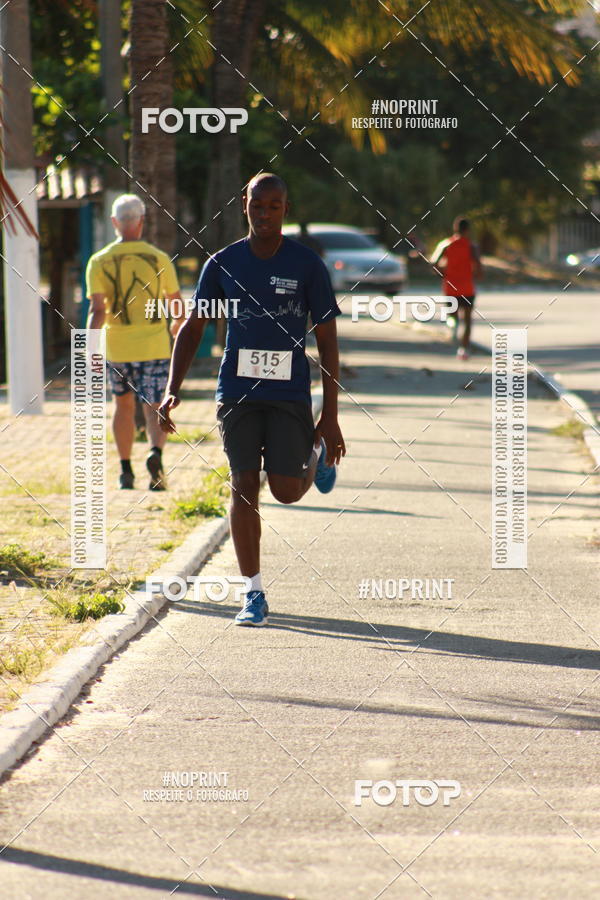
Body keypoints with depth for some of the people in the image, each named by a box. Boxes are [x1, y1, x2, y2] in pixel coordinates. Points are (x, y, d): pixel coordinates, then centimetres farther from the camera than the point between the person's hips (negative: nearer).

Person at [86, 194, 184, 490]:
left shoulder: (99, 261, -3)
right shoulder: (159, 259, -1)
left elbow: (97, 310, -12)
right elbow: (176, 303, 9)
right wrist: (177, 325, 30)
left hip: (116, 346, 1)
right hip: (154, 346, -1)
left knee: (123, 405, 19)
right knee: (154, 408, 0)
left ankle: (126, 470, 22)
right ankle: (156, 453, -29)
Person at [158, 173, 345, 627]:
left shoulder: (308, 265, -2)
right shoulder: (223, 264, 3)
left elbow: (327, 339, 0)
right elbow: (193, 327, 11)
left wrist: (330, 417, -3)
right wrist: (173, 390, -2)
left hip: (290, 394, -1)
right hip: (237, 392, 2)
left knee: (287, 490, -6)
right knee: (244, 487, -4)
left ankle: (316, 456, 30)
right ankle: (254, 595, 3)